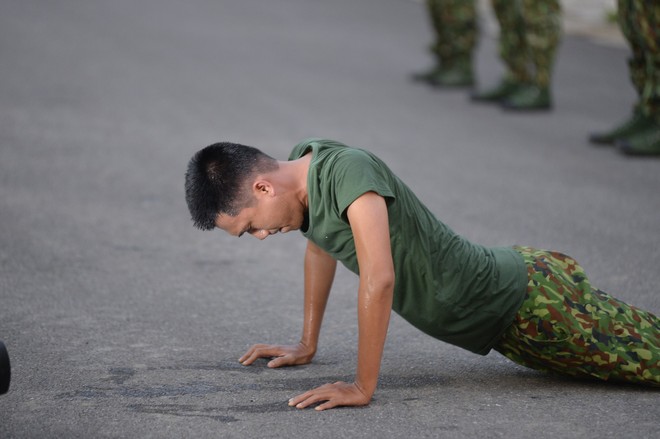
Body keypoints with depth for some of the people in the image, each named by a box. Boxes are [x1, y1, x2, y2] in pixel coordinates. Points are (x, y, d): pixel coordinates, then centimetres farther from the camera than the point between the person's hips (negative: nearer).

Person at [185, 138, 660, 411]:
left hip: (533, 305, -9)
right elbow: (321, 245, 16)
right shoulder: (301, 164, -3)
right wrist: (307, 346, 19)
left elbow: (378, 280, -37)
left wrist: (362, 388, -30)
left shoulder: (347, 170, -31)